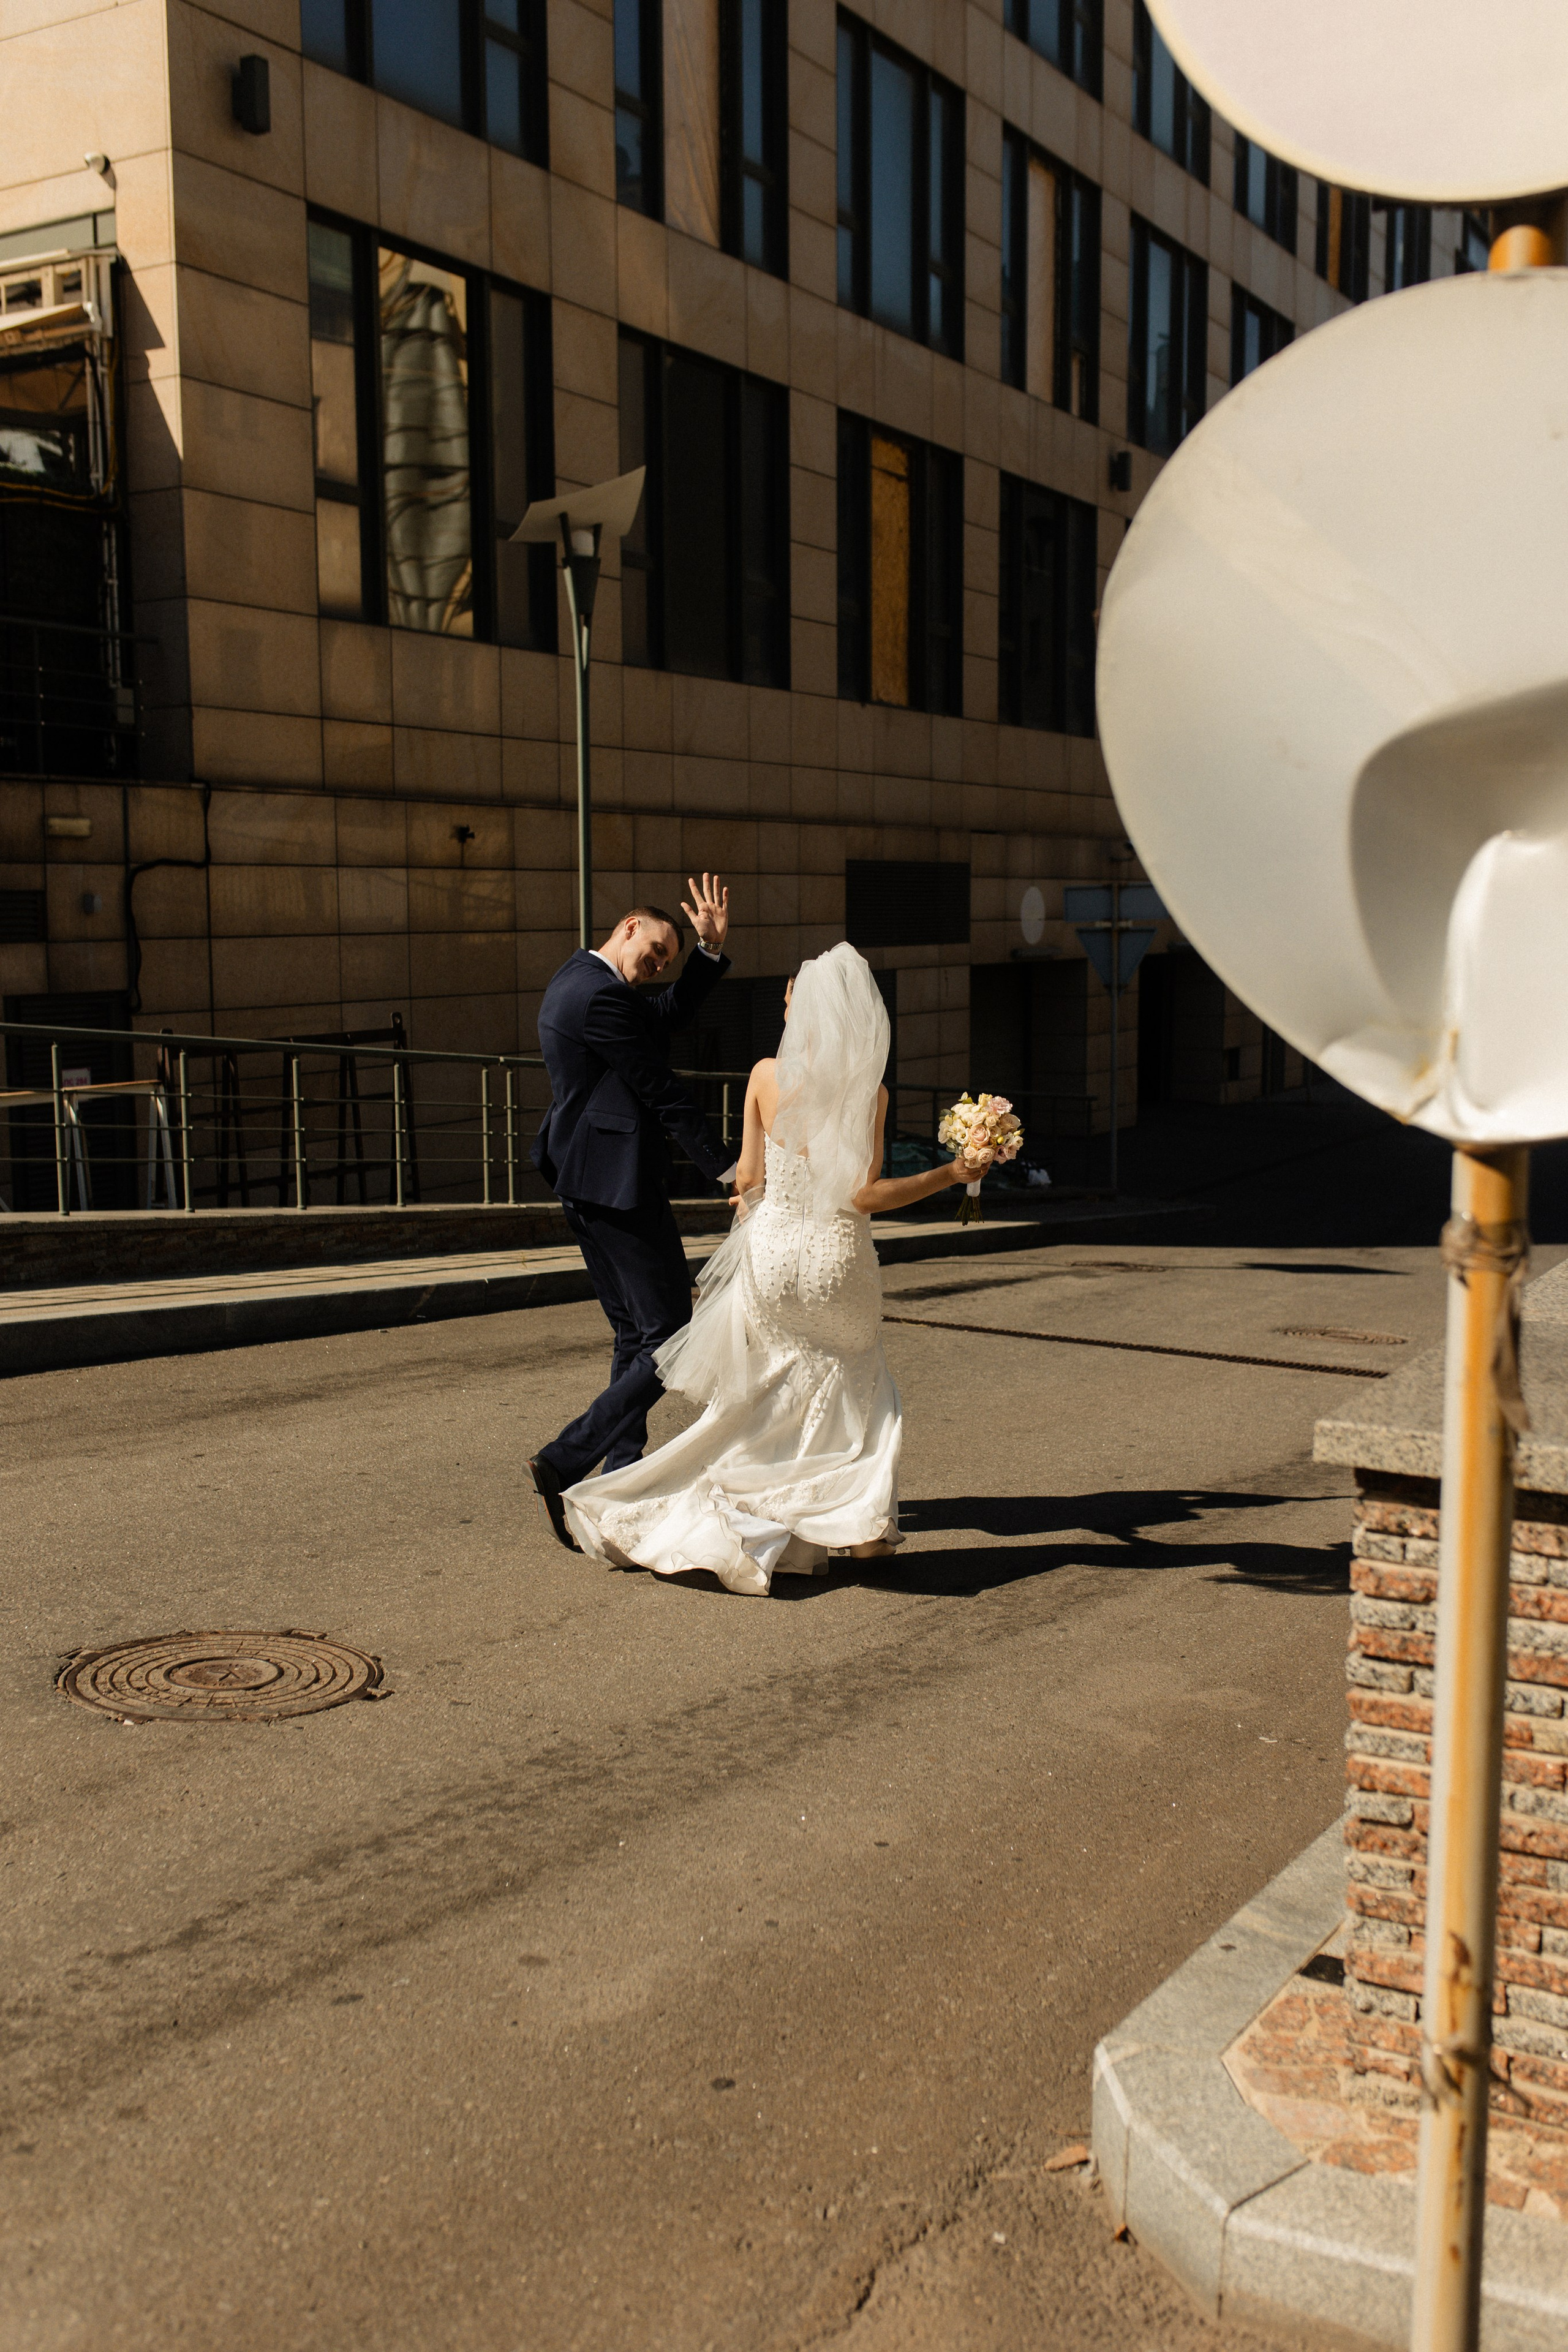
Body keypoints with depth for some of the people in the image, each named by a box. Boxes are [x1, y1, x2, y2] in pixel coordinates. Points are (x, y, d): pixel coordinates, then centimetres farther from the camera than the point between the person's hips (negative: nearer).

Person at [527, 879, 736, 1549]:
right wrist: (723, 1167, -12)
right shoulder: (599, 995, -16)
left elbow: (667, 1016, 21)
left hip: (585, 1183, 11)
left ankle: (622, 1479, 19)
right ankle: (563, 1464, -9)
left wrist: (712, 950, 11)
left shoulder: (578, 981, 16)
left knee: (635, 1336, 16)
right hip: (620, 1184, -11)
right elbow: (659, 1090, -15)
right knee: (668, 1340, -7)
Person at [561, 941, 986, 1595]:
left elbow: (749, 1178, 1)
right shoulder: (867, 1091, -12)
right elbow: (864, 1196, -15)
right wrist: (950, 1175, -7)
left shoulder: (766, 1076, -5)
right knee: (850, 1386, 20)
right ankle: (861, 1522, 20)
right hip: (836, 1257, -1)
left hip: (771, 1249, 2)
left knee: (767, 1395, 18)